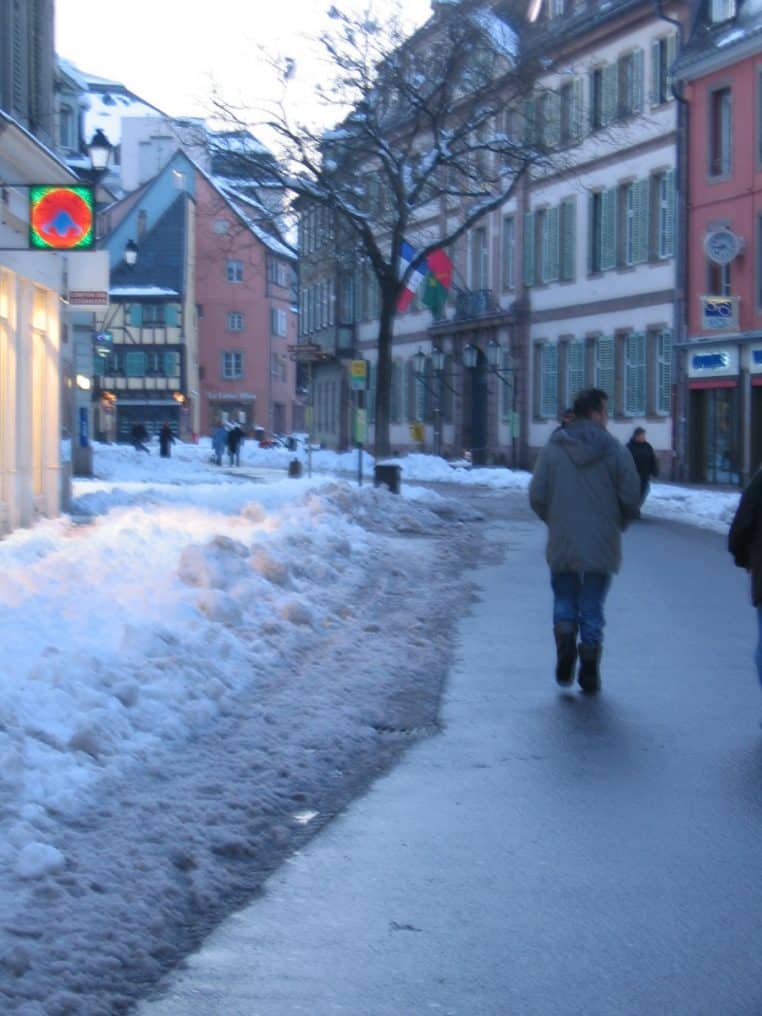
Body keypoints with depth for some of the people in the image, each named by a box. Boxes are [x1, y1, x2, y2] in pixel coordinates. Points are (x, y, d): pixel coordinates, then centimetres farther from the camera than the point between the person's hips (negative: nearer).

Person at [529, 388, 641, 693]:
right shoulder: (615, 451, -5)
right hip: (601, 546, -1)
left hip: (562, 543, 1)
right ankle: (589, 672, 9)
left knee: (564, 599, 18)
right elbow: (631, 500, -7)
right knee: (592, 607, 9)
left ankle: (565, 648, -6)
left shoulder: (552, 450, -2)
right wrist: (616, 525, 12)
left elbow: (537, 497, -3)